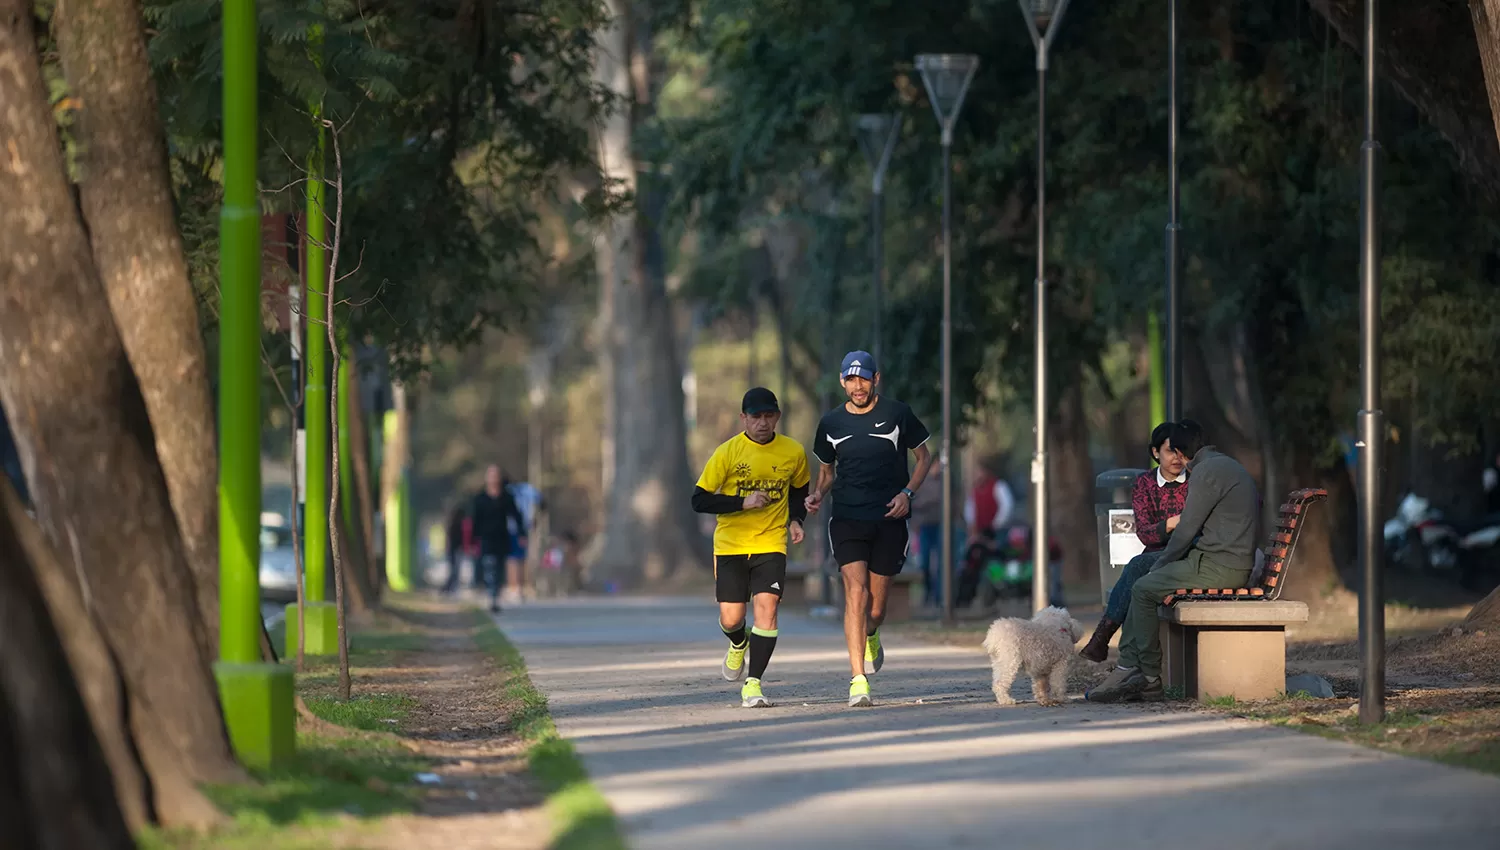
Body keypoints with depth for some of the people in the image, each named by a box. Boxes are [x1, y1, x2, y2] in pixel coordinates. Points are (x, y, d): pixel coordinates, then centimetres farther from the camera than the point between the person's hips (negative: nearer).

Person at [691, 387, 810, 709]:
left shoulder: (793, 452, -1)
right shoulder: (728, 452, -9)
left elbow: (799, 490, 18)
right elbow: (699, 500, -8)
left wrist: (795, 520, -1)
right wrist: (743, 502, -19)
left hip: (771, 545, 1)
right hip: (730, 545, -1)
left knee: (767, 607, -17)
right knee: (731, 619, -1)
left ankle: (752, 685, -10)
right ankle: (739, 645, 37)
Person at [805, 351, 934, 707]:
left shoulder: (897, 414, 0)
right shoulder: (831, 423, 6)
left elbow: (923, 456, 11)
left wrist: (908, 493, -5)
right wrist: (817, 494, -2)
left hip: (889, 519, 0)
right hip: (847, 518, 0)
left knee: (875, 606, 4)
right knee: (855, 591, -18)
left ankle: (870, 638, 43)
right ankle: (858, 680, -19)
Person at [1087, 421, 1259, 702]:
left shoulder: (1208, 471, -13)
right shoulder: (1228, 465, 21)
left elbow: (1187, 529, -14)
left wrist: (1161, 565, 1)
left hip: (1218, 568, -10)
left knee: (1144, 590, -5)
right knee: (1142, 587, 11)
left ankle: (1150, 679, 0)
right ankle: (1127, 669, 5)